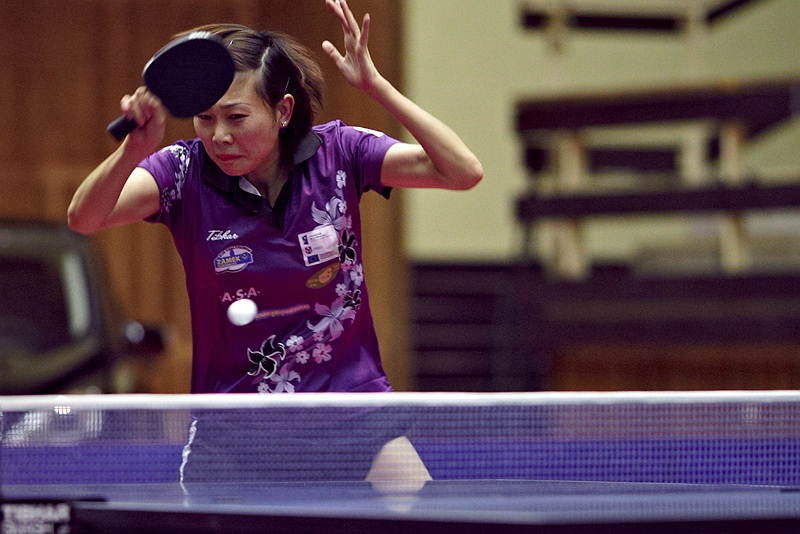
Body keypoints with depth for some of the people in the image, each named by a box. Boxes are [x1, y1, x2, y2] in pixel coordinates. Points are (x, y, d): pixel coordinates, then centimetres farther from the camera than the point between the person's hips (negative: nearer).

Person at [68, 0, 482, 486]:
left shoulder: (338, 153, -9)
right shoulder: (185, 171, -12)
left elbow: (463, 171, -17)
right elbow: (84, 218, -27)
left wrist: (375, 84, -25)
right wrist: (135, 149, -46)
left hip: (350, 397, 0)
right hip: (235, 418, 0)